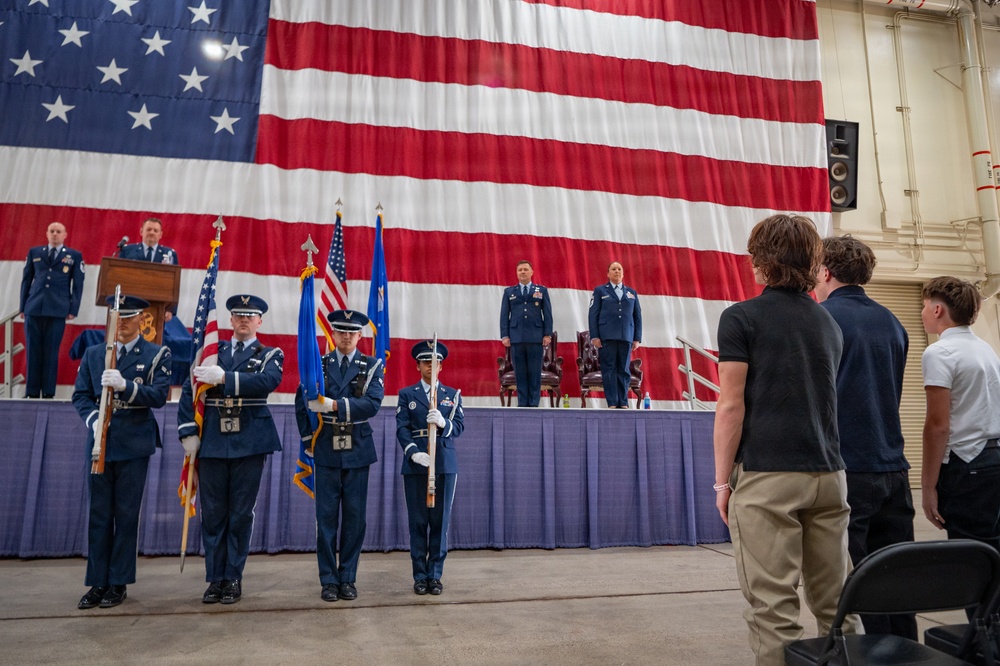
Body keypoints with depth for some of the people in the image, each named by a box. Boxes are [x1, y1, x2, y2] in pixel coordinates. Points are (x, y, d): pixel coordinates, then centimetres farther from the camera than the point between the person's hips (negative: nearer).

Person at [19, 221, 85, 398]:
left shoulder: (74, 256, 9)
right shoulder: (34, 252, 15)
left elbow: (78, 284, 6)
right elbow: (26, 280, 15)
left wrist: (73, 309, -3)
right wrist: (23, 306, 7)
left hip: (58, 311, -2)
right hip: (34, 309, 2)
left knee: (51, 352, -2)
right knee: (33, 352, 2)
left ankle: (48, 393, 2)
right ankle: (31, 393, 6)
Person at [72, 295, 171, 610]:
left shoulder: (157, 354, 2)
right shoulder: (93, 354, 12)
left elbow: (159, 396, -8)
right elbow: (80, 395, 8)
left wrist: (125, 385, -23)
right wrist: (92, 418, -11)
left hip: (134, 444, -3)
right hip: (100, 443, 3)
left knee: (126, 514, 3)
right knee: (99, 515, 7)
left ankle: (119, 583, 14)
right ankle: (97, 583, 17)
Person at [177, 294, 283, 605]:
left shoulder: (271, 355, 6)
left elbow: (268, 381, -16)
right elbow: (189, 390, 7)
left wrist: (225, 377, -26)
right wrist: (188, 433, -3)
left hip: (249, 443, -2)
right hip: (212, 442, 2)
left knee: (241, 514, 5)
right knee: (212, 514, 7)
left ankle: (233, 578, 17)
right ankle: (215, 578, 19)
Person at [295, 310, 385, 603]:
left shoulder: (372, 366, 3)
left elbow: (372, 403, -13)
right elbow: (302, 402, 6)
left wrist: (334, 405, -23)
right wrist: (308, 440, 0)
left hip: (358, 452, 0)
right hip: (326, 451, 0)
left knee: (355, 517, 5)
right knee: (326, 517, 4)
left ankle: (348, 579, 18)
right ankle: (328, 580, 15)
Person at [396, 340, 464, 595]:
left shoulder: (453, 395, 12)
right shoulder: (407, 394, 10)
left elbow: (459, 427, 2)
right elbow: (402, 428, -1)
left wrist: (443, 423, -20)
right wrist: (413, 452, -17)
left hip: (445, 465, 1)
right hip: (415, 465, -1)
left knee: (441, 521, 3)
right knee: (418, 522, 3)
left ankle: (435, 575, 13)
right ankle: (420, 576, 14)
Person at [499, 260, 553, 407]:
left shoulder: (542, 291, 13)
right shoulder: (509, 292, 15)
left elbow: (547, 314, 8)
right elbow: (504, 315, 10)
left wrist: (547, 334, -2)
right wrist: (504, 335, 0)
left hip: (536, 337, -1)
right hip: (516, 337, 1)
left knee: (535, 372, -2)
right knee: (520, 372, 0)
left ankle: (534, 403, 3)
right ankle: (522, 403, 5)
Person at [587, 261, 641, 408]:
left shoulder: (632, 292, 18)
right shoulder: (600, 291, 11)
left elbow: (638, 316, 13)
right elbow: (593, 314, 3)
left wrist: (637, 338, 4)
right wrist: (594, 337, -6)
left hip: (626, 337, 2)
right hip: (607, 337, -2)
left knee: (624, 370, 0)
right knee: (609, 369, -5)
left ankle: (623, 403, 4)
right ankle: (612, 403, -4)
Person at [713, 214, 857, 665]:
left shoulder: (740, 318, -4)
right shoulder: (829, 324, 14)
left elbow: (731, 407, -8)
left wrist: (722, 481, -2)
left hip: (766, 477, -6)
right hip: (828, 475, 6)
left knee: (773, 607, 1)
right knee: (835, 603, 14)